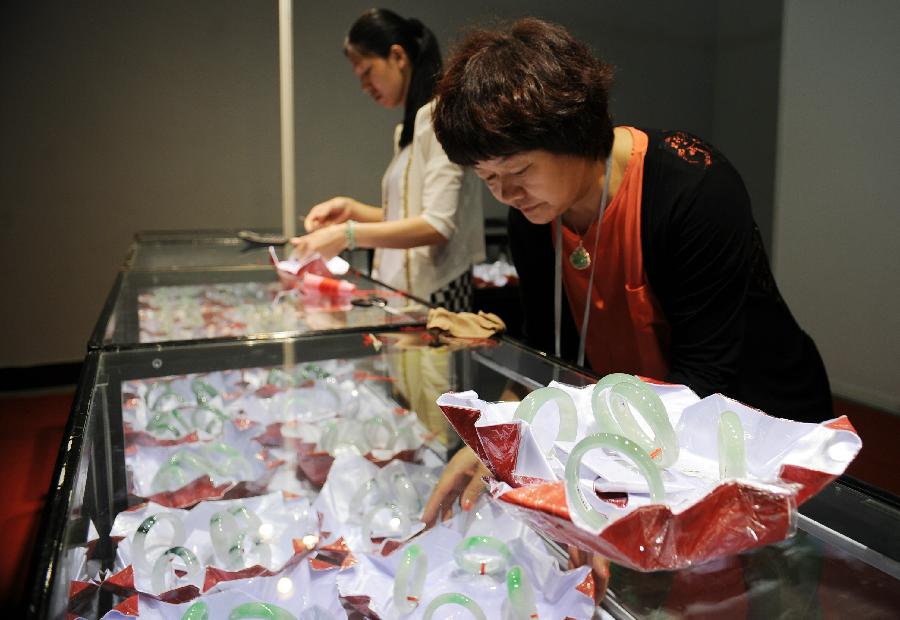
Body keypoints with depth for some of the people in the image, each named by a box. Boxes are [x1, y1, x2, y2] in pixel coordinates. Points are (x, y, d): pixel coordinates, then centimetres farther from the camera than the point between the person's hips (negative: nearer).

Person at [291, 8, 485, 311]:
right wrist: (352, 209, 3)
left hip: (432, 294, -7)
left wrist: (349, 234, -22)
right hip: (402, 291, 7)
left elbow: (438, 225, -19)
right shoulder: (408, 128, 14)